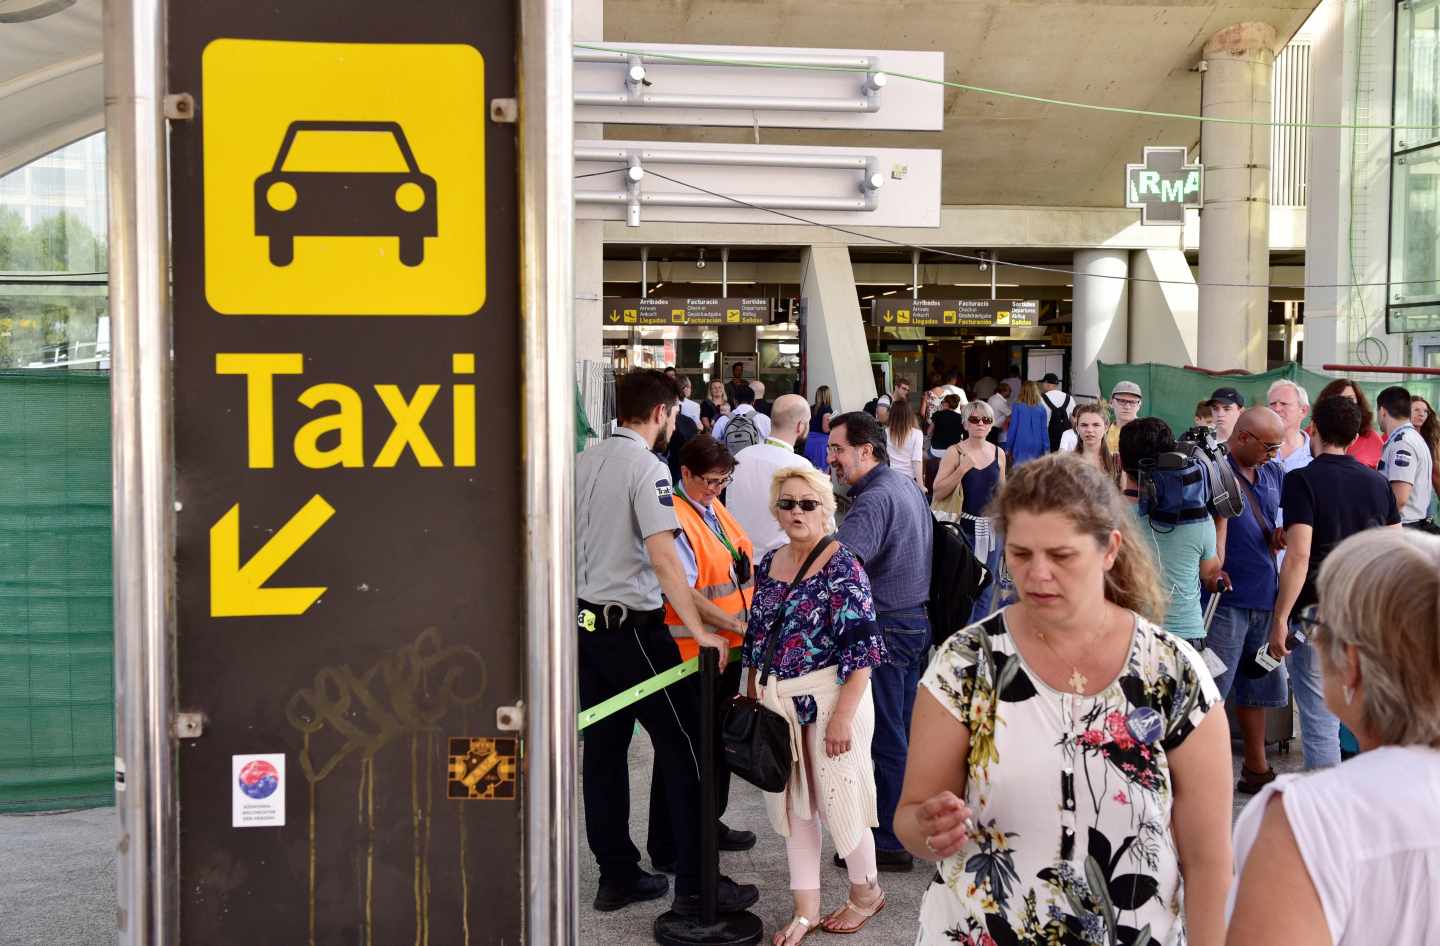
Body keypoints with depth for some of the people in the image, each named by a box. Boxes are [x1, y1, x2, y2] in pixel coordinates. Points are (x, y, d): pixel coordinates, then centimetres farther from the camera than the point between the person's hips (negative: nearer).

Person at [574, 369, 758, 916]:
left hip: (586, 624, 8)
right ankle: (695, 887, 4)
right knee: (683, 748, 0)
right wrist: (700, 631, -22)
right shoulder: (647, 468, -14)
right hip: (632, 627, -8)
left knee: (603, 749, 11)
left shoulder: (584, 463, 9)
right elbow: (662, 557, -23)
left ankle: (617, 876, 20)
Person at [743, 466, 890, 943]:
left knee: (838, 799, 4)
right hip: (778, 703, 6)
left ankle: (866, 892, 28)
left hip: (829, 698, -6)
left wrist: (844, 715, -20)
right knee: (791, 802, 11)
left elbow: (862, 646, -16)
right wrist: (751, 699, 15)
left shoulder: (842, 565, -12)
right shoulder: (769, 564, 8)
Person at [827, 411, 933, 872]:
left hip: (886, 628, -10)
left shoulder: (874, 500, -21)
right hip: (917, 621, 10)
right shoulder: (908, 485, 11)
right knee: (907, 727, 18)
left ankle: (890, 842, 6)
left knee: (886, 737, -1)